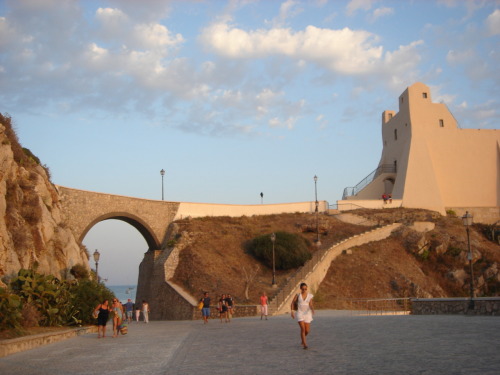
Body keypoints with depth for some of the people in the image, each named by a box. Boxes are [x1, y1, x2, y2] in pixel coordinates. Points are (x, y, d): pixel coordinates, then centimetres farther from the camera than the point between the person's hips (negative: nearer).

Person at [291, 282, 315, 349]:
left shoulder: (310, 296, -1)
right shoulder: (298, 295, -2)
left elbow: (310, 305, -9)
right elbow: (292, 303, 4)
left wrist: (312, 310, -30)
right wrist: (292, 312, -6)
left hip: (307, 314, 2)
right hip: (300, 314, -2)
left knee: (307, 331, 3)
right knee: (303, 328, -18)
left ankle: (303, 339, 36)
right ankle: (305, 344, -15)